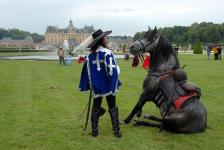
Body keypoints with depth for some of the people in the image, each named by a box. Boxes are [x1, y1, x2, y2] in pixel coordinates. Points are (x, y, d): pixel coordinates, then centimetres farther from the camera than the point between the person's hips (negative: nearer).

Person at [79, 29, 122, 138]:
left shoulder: (90, 55, 2)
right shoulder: (107, 53, -14)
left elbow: (86, 71, 5)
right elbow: (112, 70, -18)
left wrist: (85, 86, 13)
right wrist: (115, 84, -12)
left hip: (96, 86, 4)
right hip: (108, 85, -4)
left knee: (96, 107, 15)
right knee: (112, 108, 7)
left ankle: (94, 130, 18)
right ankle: (116, 130, 10)